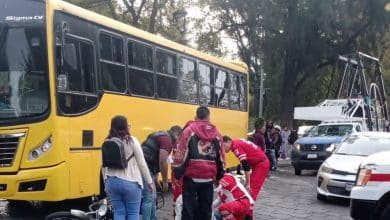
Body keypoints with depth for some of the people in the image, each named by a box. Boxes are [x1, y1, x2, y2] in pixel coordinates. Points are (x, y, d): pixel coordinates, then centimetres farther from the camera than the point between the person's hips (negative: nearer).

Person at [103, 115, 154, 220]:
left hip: (112, 182, 4)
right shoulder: (132, 141, -7)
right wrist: (149, 181, 4)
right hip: (130, 182, -4)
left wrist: (106, 184, 20)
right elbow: (142, 164, -6)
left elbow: (104, 166, 9)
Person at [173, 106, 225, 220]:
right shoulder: (216, 133, 8)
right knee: (205, 209, 12)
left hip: (191, 177, -3)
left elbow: (180, 154, -8)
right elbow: (221, 158, 12)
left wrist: (177, 173, -1)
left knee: (188, 209, 3)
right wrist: (219, 175, 22)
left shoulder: (189, 130, -3)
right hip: (208, 178, 3)